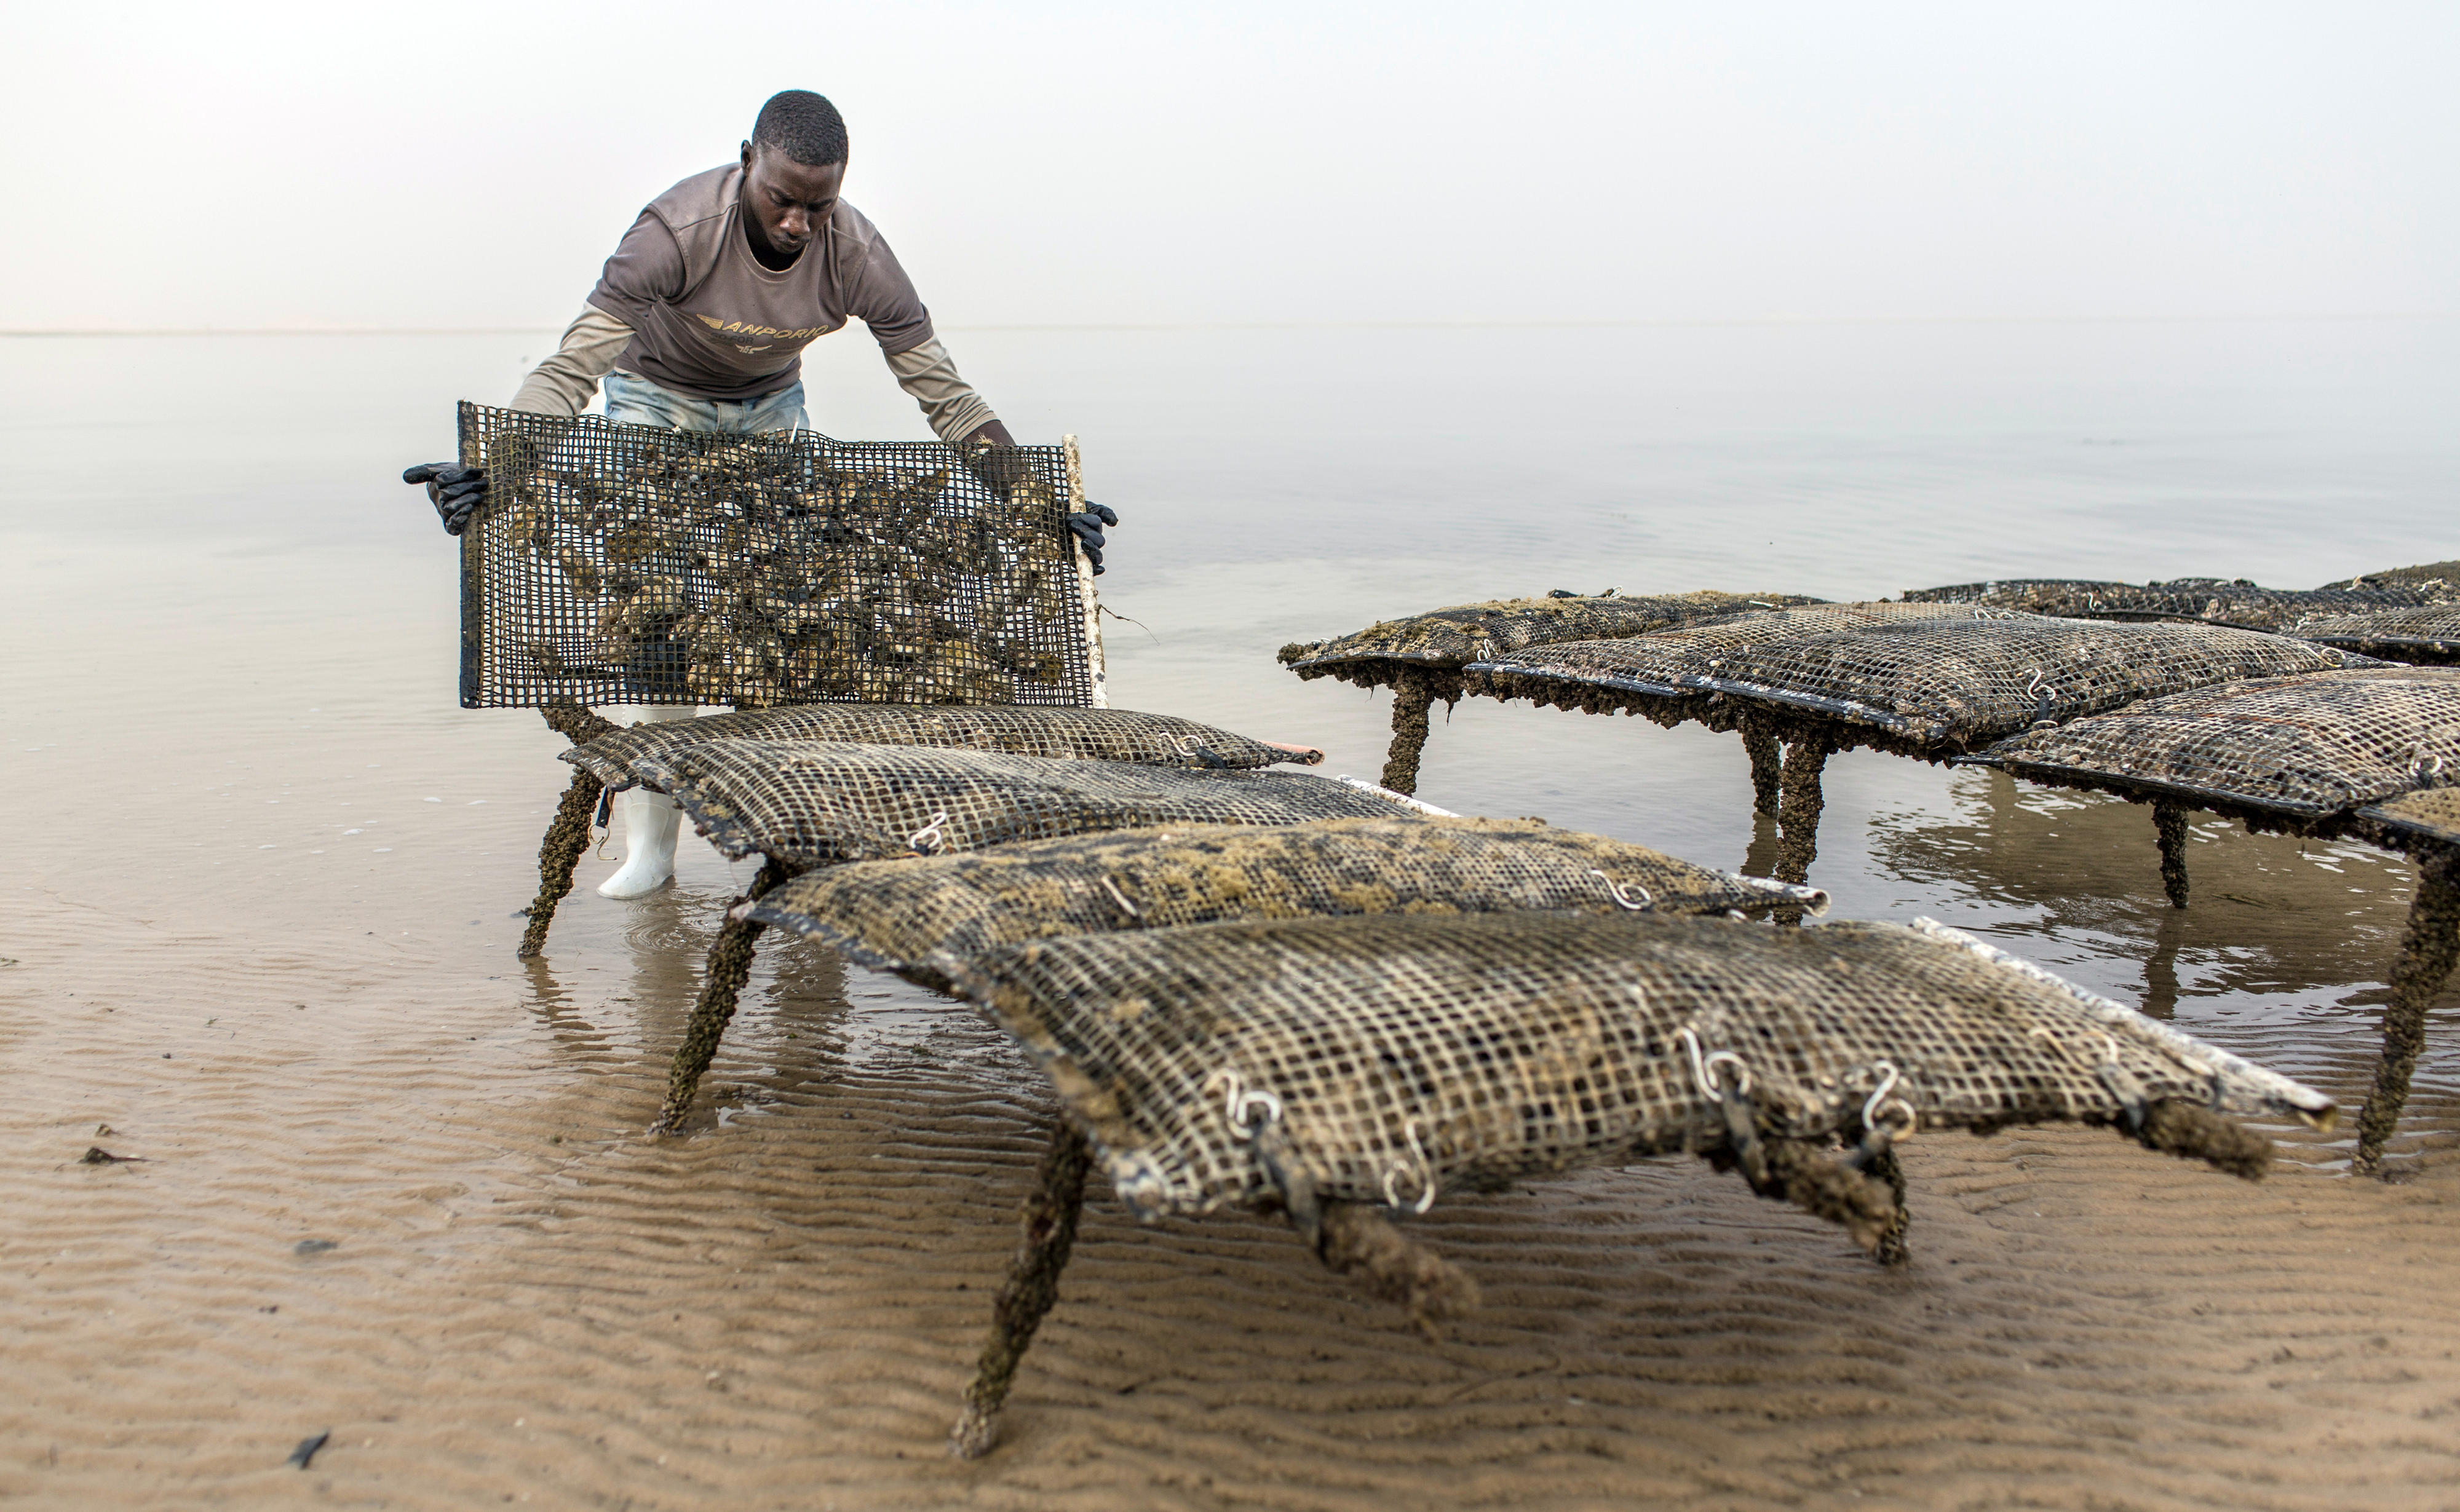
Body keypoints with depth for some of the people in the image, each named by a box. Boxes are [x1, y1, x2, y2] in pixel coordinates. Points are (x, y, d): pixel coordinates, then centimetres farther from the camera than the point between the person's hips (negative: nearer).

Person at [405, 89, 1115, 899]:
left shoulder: (857, 254, -28)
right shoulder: (677, 229, -36)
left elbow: (946, 395, -22)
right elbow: (571, 368, -38)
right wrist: (489, 468, -54)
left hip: (770, 406, 3)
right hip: (657, 394, -2)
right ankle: (650, 840, -8)